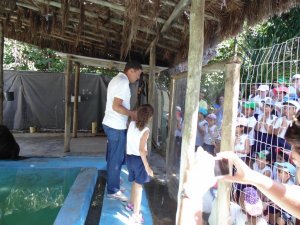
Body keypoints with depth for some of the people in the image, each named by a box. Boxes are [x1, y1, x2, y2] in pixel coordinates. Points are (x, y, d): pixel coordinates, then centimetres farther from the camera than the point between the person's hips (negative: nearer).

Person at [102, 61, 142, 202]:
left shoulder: (117, 79, 15)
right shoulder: (123, 81, -17)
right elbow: (116, 106, -24)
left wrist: (130, 113, 15)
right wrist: (133, 114, -14)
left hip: (110, 124, 10)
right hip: (117, 126, -10)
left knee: (113, 157, 19)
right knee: (116, 159, 1)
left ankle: (113, 185, 32)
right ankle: (113, 190, 14)